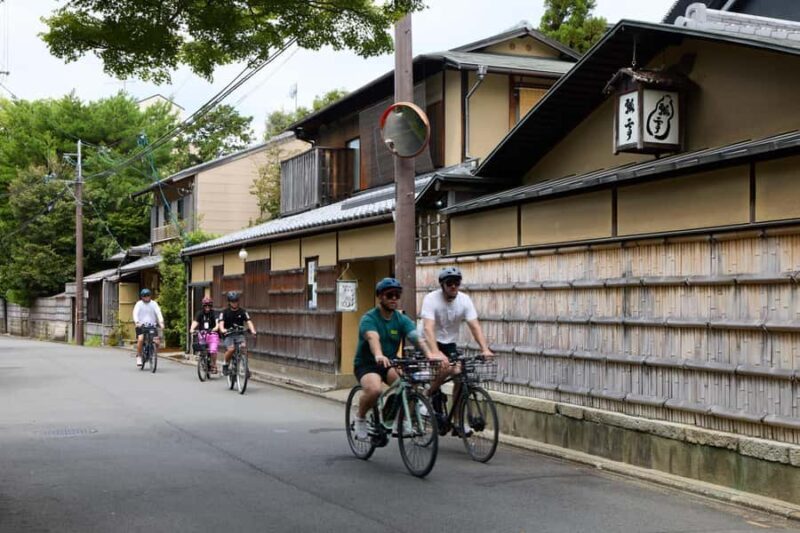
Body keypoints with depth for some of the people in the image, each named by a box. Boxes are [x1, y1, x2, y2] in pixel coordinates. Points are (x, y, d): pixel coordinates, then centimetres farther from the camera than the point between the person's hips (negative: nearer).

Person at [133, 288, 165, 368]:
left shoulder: (154, 303, 5)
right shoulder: (139, 304, 2)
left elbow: (158, 313, -6)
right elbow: (135, 313, -11)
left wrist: (161, 322, -23)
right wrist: (137, 322, -30)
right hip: (141, 325, -2)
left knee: (156, 341, -12)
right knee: (140, 339, -25)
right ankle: (138, 357, -8)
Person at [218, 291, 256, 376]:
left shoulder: (242, 312, 3)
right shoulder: (225, 312, -1)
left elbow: (248, 322, -9)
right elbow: (221, 323, -14)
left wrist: (252, 330, -29)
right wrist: (222, 330, -37)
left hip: (239, 334, 1)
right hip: (229, 335, -1)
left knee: (243, 346, -26)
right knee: (230, 349, -27)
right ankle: (225, 365, -1)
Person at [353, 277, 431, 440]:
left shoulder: (402, 319, -2)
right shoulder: (369, 319, -15)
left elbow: (416, 338, -18)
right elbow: (373, 338, -36)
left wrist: (429, 354, -38)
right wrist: (379, 356, -57)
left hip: (390, 363, 4)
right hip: (367, 364, -4)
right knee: (374, 389, -35)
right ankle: (360, 418, -4)